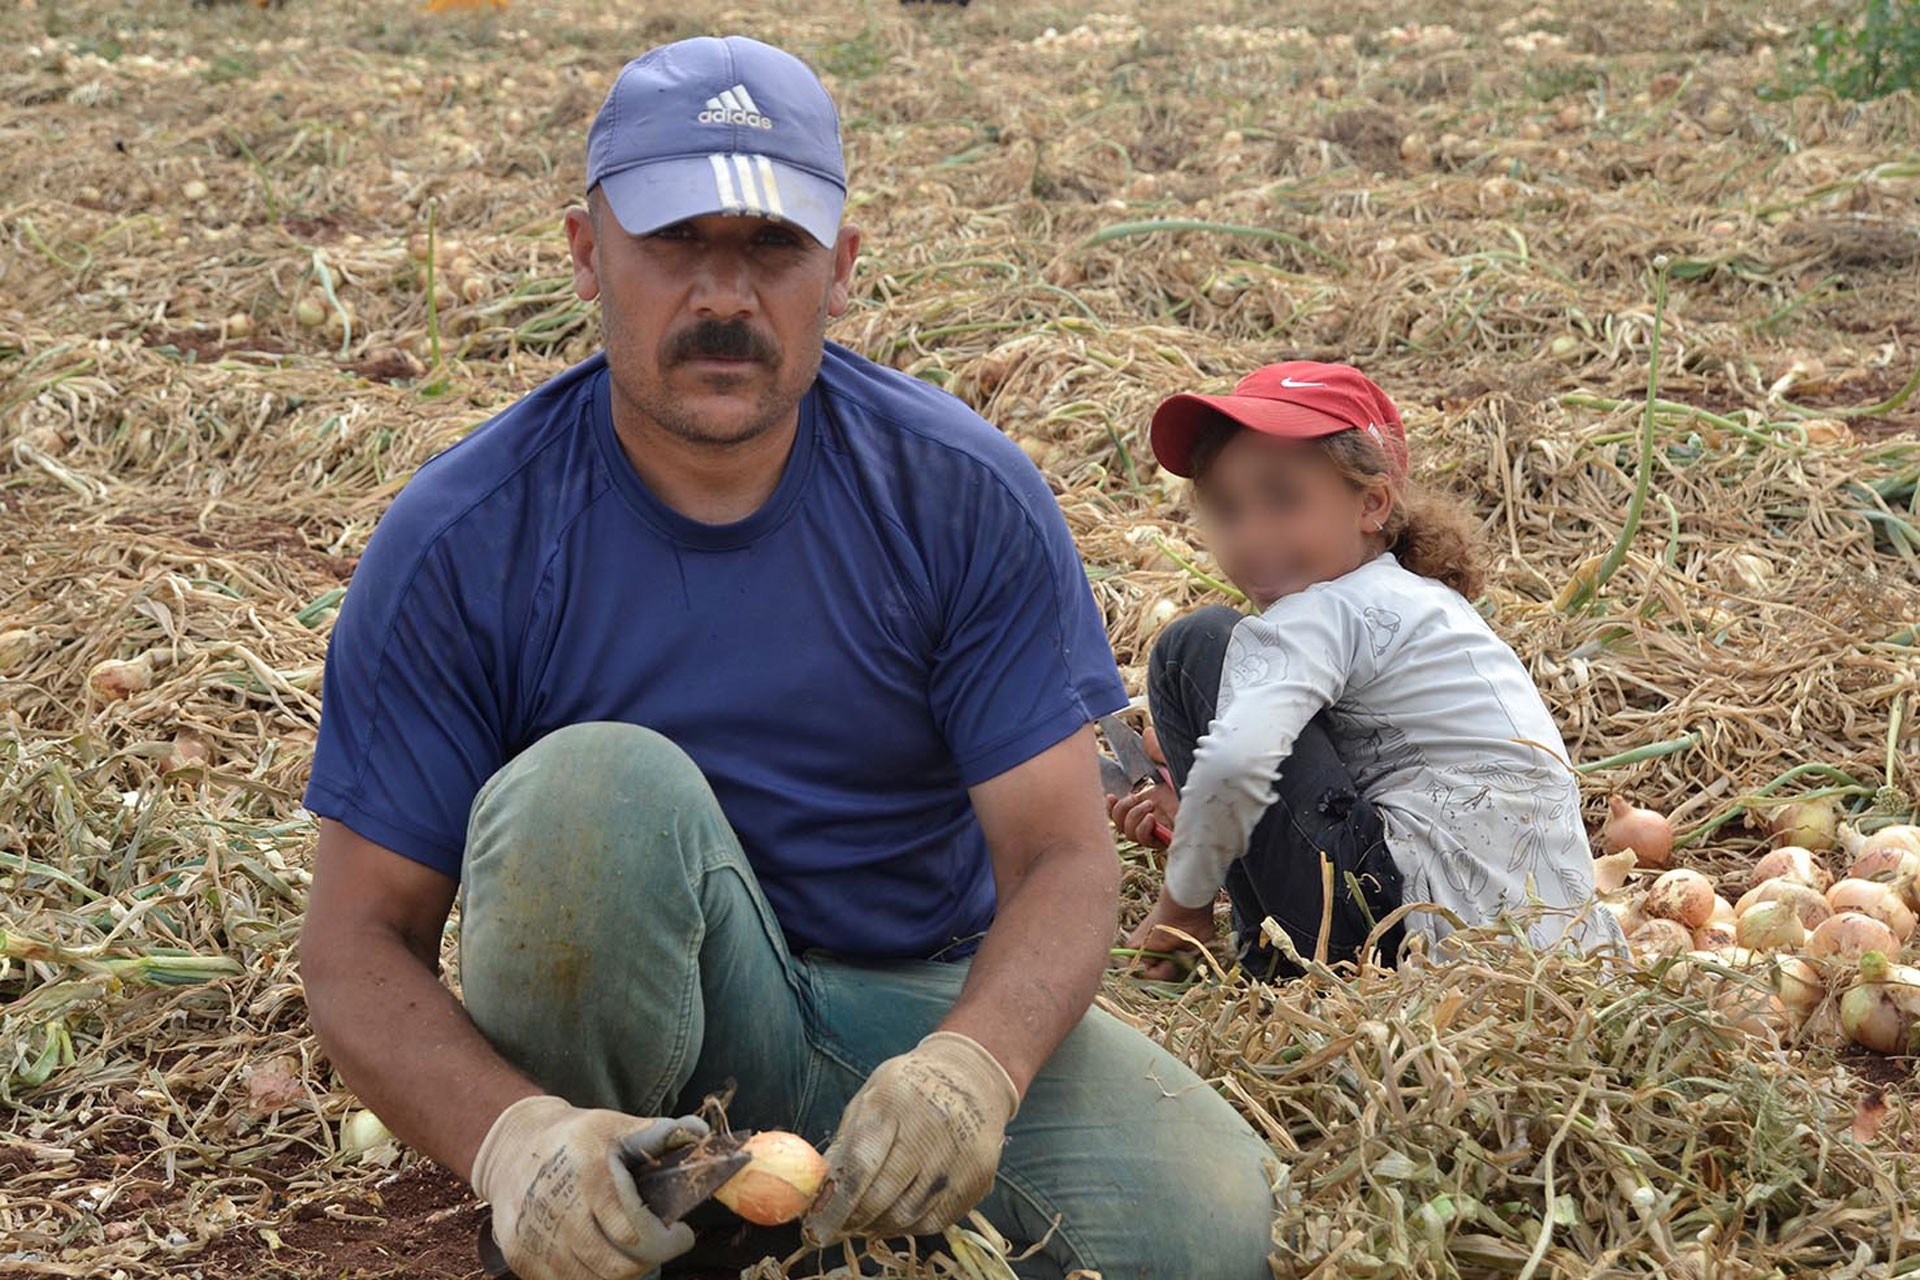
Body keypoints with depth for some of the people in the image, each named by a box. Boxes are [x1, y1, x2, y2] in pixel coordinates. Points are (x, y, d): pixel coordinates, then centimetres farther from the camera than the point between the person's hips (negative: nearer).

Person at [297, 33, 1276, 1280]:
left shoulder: (964, 496, -9)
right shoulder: (461, 543, -12)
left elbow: (1064, 856, -12)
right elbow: (359, 943, -12)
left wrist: (970, 1065, -35)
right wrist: (510, 1133, -34)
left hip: (924, 1003, 2)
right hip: (642, 1038, -1)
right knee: (596, 786, -33)